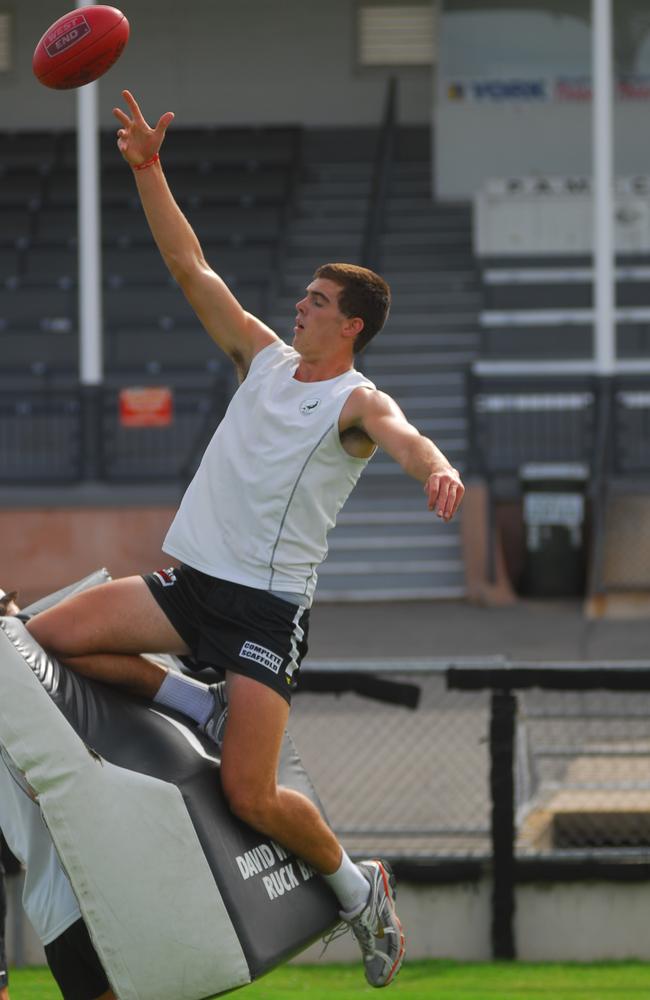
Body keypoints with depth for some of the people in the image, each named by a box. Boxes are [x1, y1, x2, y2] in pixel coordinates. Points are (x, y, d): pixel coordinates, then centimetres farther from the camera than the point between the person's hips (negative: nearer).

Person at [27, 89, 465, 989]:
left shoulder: (355, 402, -8)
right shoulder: (266, 358, 10)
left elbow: (396, 432, -32)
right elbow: (191, 267, 9)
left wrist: (435, 466, -56)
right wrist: (148, 170, 0)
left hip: (268, 605, -6)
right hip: (191, 581, 7)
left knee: (249, 797, -16)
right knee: (48, 636, -10)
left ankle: (357, 885, 12)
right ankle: (200, 706, 8)